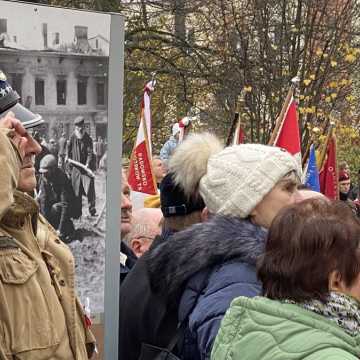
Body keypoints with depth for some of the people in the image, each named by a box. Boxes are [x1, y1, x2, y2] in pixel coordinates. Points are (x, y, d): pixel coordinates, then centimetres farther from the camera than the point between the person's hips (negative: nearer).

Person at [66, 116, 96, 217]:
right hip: (76, 168, 3)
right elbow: (69, 147, 21)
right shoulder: (72, 137, 5)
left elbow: (90, 152, -10)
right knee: (76, 191, 6)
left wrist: (88, 164, -23)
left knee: (89, 189, -10)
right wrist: (67, 156, 7)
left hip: (86, 167, -3)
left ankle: (92, 210, -4)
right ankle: (77, 211, 15)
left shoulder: (88, 139, -2)